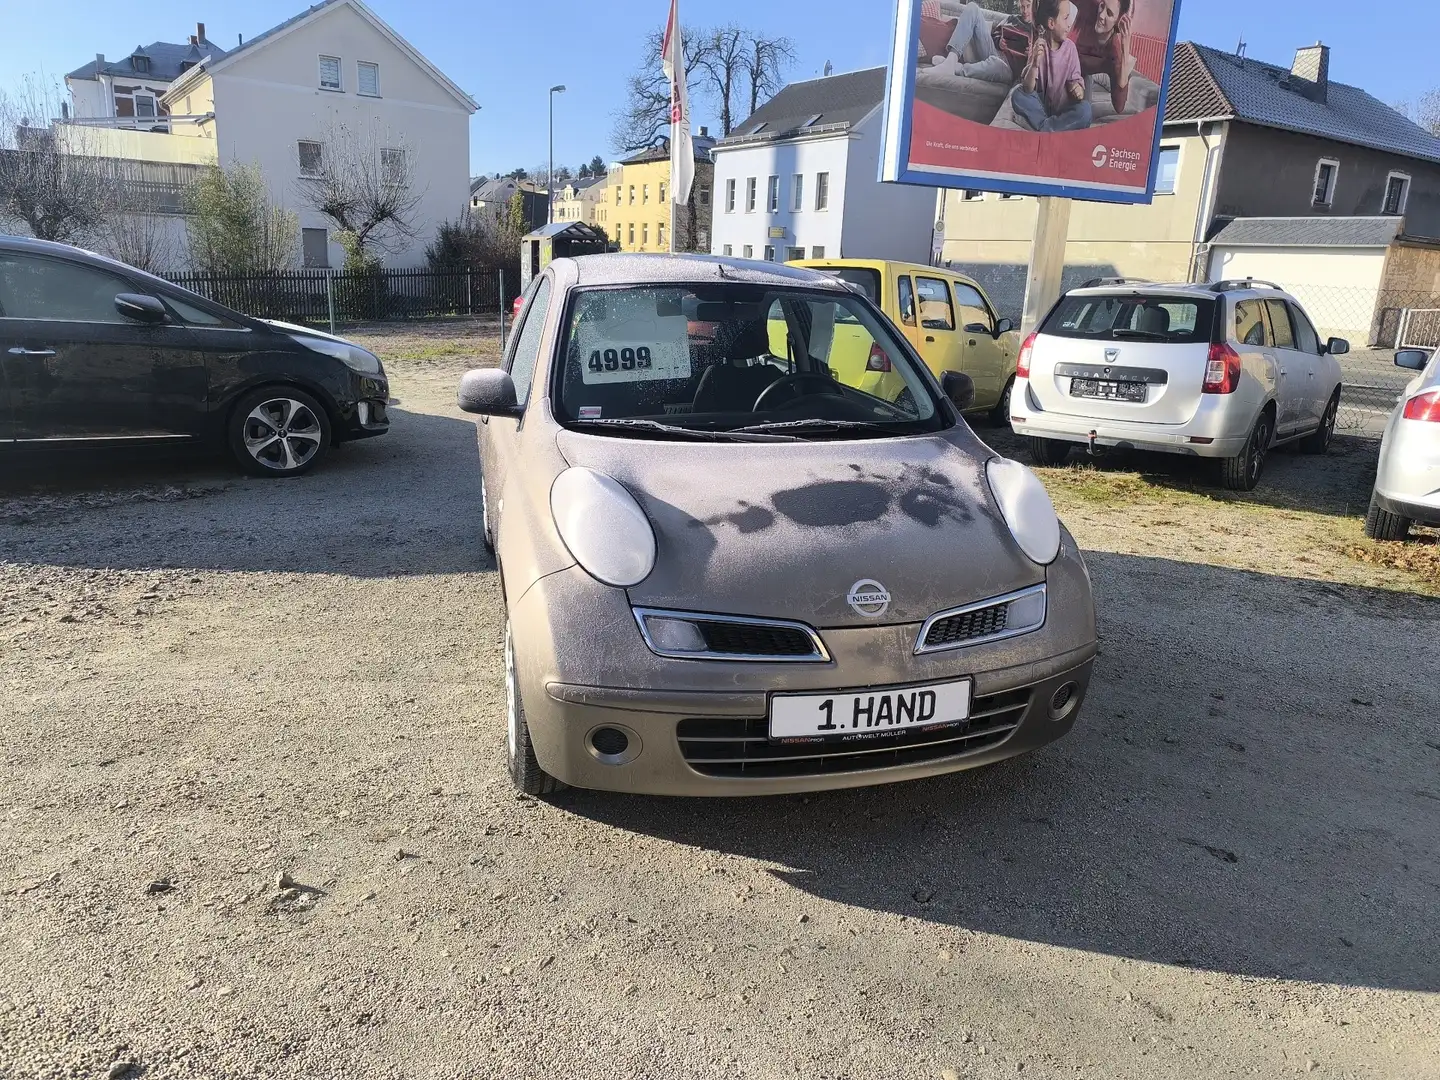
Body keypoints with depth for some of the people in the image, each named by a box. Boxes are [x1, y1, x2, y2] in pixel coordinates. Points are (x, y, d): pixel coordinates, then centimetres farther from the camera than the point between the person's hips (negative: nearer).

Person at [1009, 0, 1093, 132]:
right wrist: (1034, 64, -36)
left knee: (1085, 109, -30)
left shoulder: (1070, 47, -6)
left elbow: (1075, 79, -2)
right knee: (1018, 95, -25)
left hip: (1064, 106, 0)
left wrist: (1078, 88, -27)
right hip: (1042, 104, 0)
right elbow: (1027, 89, -18)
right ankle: (1047, 126, -22)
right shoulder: (1038, 47, -9)